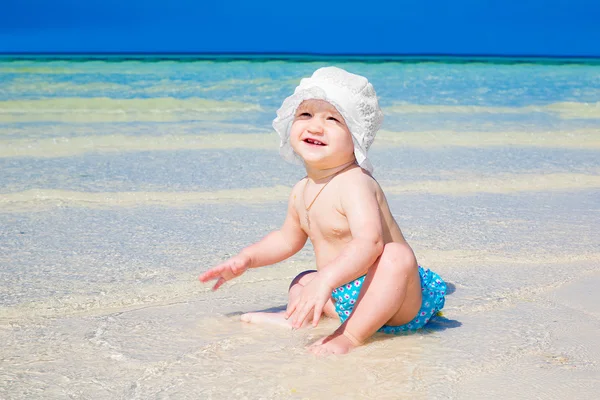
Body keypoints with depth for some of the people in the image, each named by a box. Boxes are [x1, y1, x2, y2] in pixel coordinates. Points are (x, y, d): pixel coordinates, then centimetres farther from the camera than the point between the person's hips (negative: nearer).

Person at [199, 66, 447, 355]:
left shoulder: (355, 183, -22)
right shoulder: (302, 191, 7)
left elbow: (369, 242, -38)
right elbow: (288, 238, 27)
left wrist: (325, 279, -48)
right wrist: (246, 259, 18)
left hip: (397, 303, -9)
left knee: (396, 255, -39)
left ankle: (351, 335, -30)